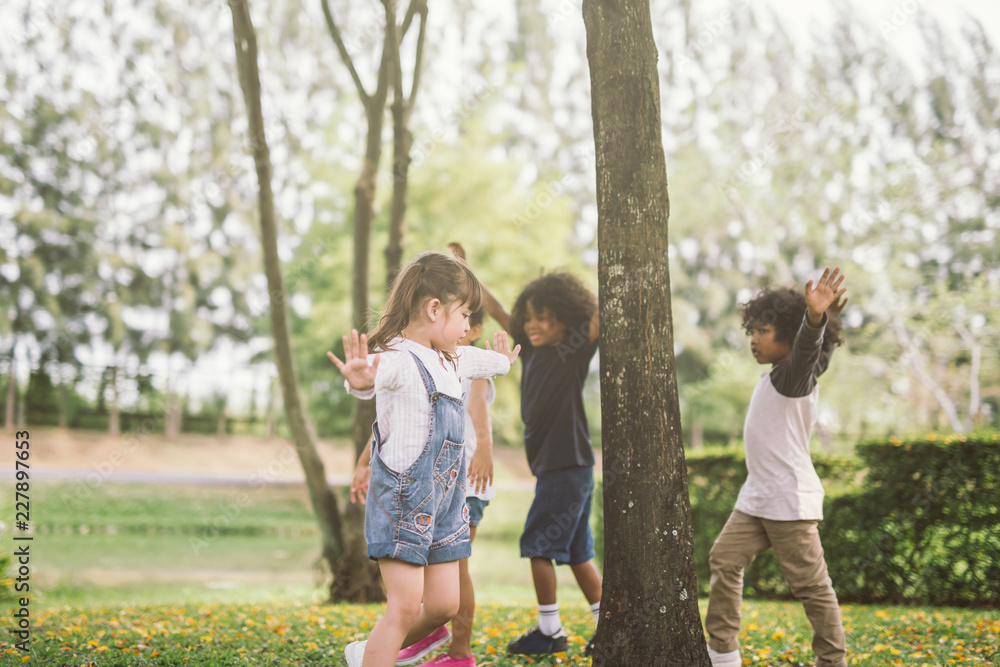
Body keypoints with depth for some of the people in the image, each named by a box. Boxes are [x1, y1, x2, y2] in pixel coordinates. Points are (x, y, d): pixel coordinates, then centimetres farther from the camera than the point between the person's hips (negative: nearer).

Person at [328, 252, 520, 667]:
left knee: (444, 604, 8)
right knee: (405, 606, -12)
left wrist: (502, 360, 59)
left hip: (442, 501, 9)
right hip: (403, 497, -9)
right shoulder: (398, 360, -17)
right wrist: (362, 381, -65)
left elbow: (475, 360, 38)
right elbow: (379, 373, -41)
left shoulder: (448, 360, 14)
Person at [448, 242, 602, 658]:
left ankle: (550, 631, 7)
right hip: (550, 465, 8)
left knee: (538, 544, -4)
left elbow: (602, 316, -25)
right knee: (575, 552, 11)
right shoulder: (532, 348, 10)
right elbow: (496, 312, 19)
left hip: (568, 464, -8)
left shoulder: (575, 349, -9)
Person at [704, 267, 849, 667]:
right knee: (724, 561, 5)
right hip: (756, 498, 10)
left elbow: (806, 350, -37)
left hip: (790, 500, -10)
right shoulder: (775, 377, 14)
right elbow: (813, 358, 32)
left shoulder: (794, 375, -14)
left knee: (810, 583, -3)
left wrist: (815, 318, -57)